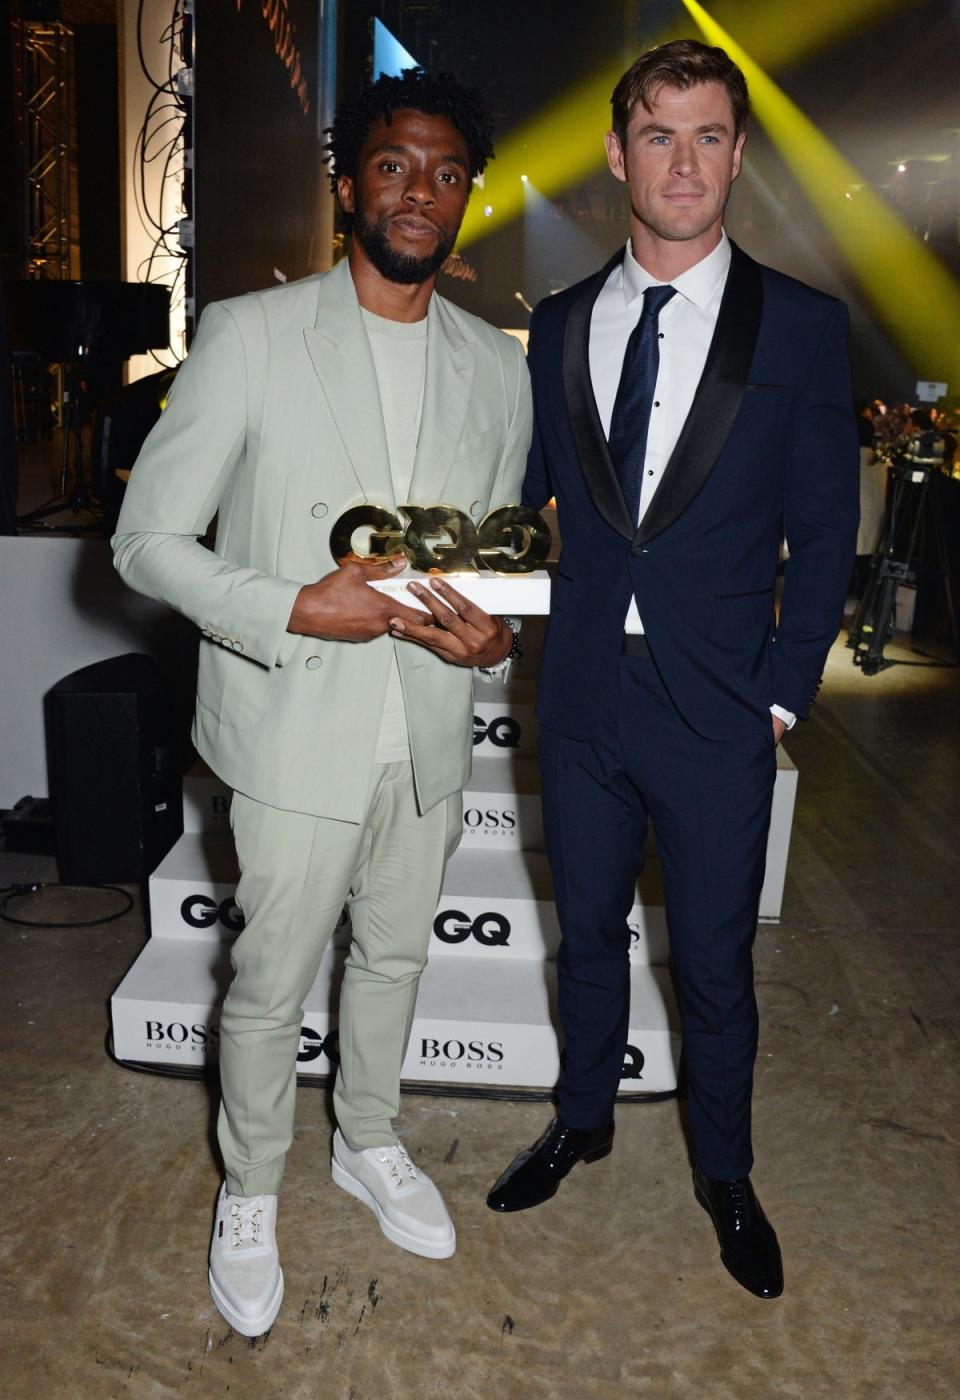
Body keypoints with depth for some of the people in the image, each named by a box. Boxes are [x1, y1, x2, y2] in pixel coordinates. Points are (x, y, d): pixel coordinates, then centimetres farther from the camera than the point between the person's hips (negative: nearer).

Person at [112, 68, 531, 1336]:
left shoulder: (496, 366, 5)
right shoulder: (249, 336, -9)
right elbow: (149, 539, -9)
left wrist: (494, 629, -8)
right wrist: (294, 610, -22)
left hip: (431, 738, 5)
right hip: (299, 732, -4)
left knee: (395, 956, 22)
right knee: (271, 986, 11)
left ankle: (370, 1142, 48)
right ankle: (250, 1194, 38)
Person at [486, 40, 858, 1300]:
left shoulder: (802, 328, -4)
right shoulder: (560, 325, 5)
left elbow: (824, 535, -3)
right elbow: (528, 493, 9)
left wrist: (781, 693, -7)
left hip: (718, 715, -2)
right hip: (583, 697, 3)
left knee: (715, 962, 12)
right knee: (587, 933, 19)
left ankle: (724, 1172, 37)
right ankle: (583, 1120, 44)